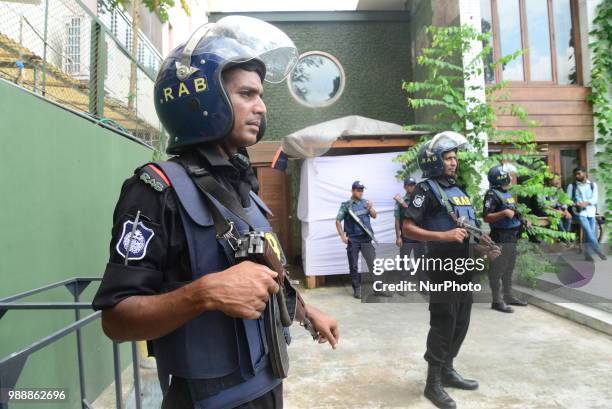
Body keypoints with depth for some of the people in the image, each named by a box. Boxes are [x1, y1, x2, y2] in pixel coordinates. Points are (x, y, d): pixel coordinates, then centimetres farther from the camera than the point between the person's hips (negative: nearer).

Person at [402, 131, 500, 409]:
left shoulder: (459, 189, 14)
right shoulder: (427, 189, -11)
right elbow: (408, 227, -17)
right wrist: (444, 236, -25)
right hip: (442, 267, -8)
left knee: (461, 323, 16)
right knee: (443, 325, -2)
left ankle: (447, 371, 32)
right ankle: (433, 383, 12)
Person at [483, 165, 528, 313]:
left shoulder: (507, 193, 16)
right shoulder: (492, 195, -13)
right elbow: (486, 217, -20)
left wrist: (522, 219, 17)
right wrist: (503, 213, -29)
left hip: (512, 236, 10)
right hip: (500, 237, -10)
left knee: (509, 268, 17)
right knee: (497, 269, -4)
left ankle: (508, 296, 28)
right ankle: (497, 301, 1)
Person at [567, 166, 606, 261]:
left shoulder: (593, 185, 15)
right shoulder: (572, 186, 10)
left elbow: (595, 199, 2)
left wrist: (586, 203, -18)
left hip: (591, 211, 3)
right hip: (580, 212, -2)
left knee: (591, 233, -4)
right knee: (589, 232, -18)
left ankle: (588, 254, 3)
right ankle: (598, 251, -12)